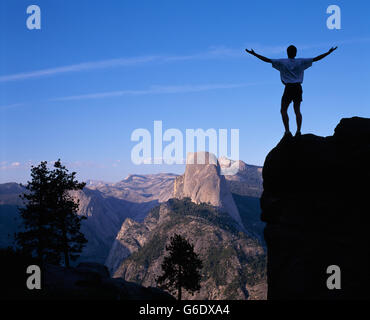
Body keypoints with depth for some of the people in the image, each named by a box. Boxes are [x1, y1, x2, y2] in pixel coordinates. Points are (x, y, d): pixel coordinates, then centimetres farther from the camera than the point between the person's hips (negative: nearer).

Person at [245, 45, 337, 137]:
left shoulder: (282, 62, 2)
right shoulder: (301, 62, 7)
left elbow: (267, 60, -3)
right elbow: (316, 58, 9)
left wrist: (254, 54, 2)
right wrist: (329, 52, 17)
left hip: (289, 88, -3)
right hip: (298, 87, 3)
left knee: (283, 110, 4)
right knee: (297, 110, 7)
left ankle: (287, 131, -8)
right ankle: (298, 131, -5)